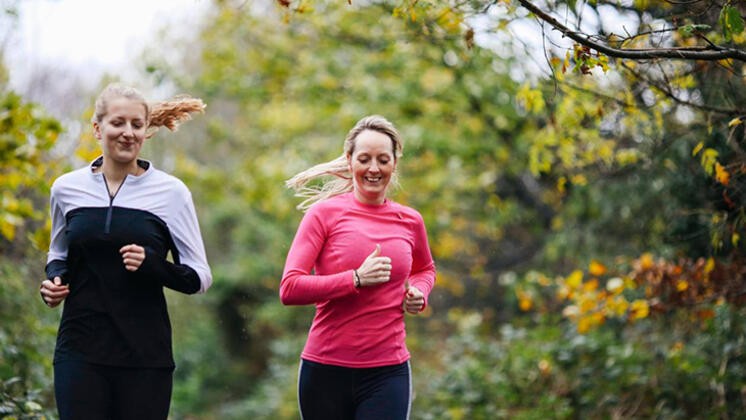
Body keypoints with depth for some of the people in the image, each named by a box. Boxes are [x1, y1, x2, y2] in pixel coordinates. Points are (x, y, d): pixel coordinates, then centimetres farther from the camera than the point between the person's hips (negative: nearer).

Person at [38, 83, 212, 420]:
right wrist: (54, 279, 1)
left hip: (145, 354, -1)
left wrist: (151, 264, -17)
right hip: (80, 350, 1)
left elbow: (199, 277, 1)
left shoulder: (169, 191, -1)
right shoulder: (67, 188, 6)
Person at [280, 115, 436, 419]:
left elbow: (425, 269, 30)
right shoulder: (325, 213, -3)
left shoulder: (410, 221, 8)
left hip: (388, 372, 2)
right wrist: (357, 279, -18)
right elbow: (289, 289, -12)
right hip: (326, 369, -2)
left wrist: (419, 293, 7)